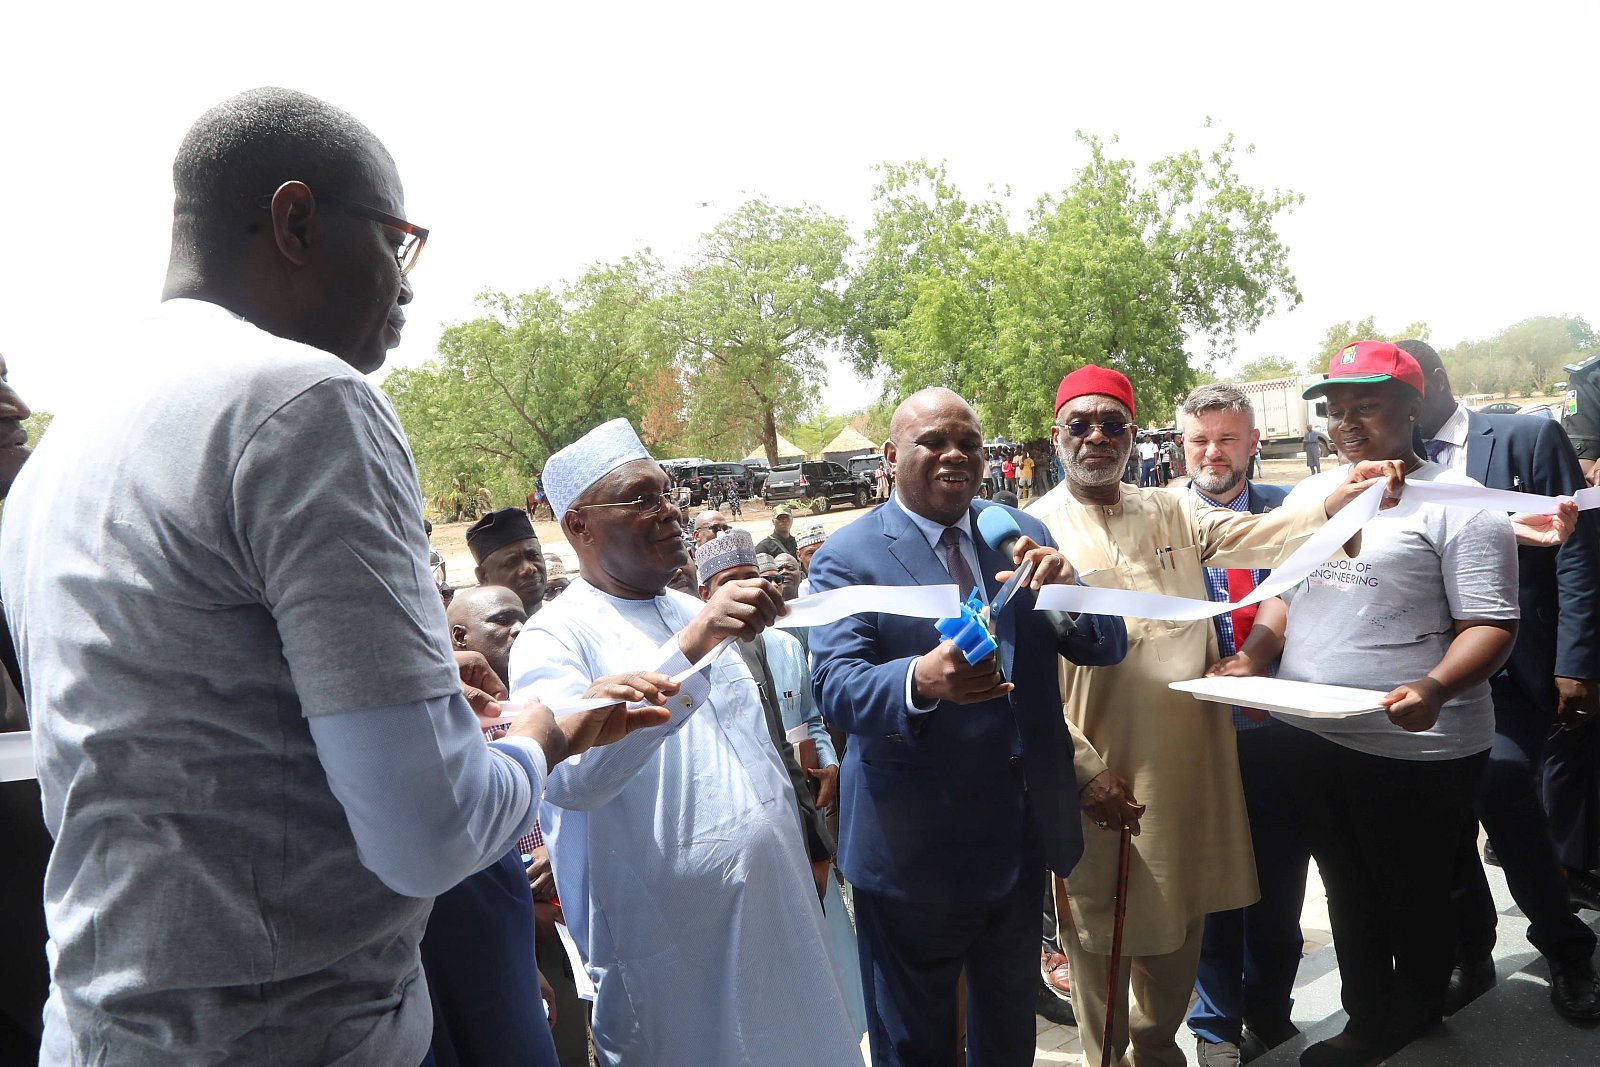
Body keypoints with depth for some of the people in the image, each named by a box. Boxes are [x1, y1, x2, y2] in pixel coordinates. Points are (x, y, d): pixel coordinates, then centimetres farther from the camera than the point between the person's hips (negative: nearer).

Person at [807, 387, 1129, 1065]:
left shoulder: (1021, 534, 2)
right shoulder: (849, 557, -11)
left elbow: (1106, 649, -2)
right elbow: (834, 685, -23)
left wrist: (1067, 593, -24)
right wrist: (921, 680, -44)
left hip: (1025, 834, 5)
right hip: (914, 850, -4)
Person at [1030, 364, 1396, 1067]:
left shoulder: (1171, 513, 9)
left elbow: (1253, 537, -9)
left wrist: (1333, 504, -29)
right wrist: (1085, 772, -16)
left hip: (1188, 764, 5)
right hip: (1101, 773, -4)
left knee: (1180, 925, 20)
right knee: (1102, 930, 10)